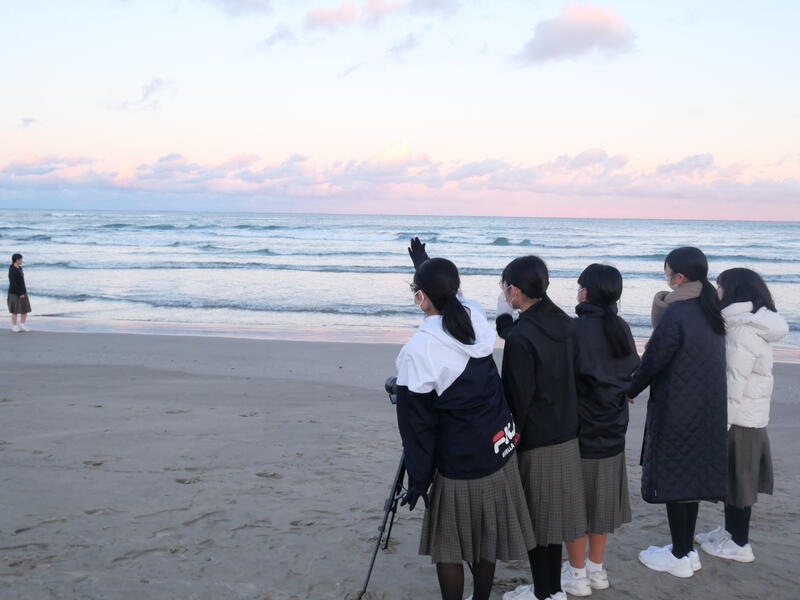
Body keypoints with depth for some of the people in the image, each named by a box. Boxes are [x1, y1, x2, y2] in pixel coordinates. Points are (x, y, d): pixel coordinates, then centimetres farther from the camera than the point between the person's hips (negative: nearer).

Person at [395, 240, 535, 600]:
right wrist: (427, 265, 37)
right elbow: (453, 300, 24)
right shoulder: (476, 319, -2)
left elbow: (417, 423, -13)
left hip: (458, 465, -6)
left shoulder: (418, 351, -18)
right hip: (499, 450, 6)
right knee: (485, 541, 18)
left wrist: (418, 478, -4)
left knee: (448, 548, 10)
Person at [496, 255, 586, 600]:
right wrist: (505, 321, 16)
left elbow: (519, 396, -19)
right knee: (551, 515, 18)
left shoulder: (520, 336, -22)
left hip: (534, 442, -8)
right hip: (565, 436, 8)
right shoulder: (563, 323, 2)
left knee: (532, 521, 7)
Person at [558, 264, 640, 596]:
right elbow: (632, 373, 10)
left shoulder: (575, 329, -18)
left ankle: (577, 573, 16)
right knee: (600, 500, 17)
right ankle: (596, 568, 28)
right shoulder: (622, 329, 0)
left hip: (579, 430, -6)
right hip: (612, 430, 6)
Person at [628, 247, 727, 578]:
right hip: (707, 411, 8)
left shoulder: (675, 313, -19)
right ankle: (688, 549, 26)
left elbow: (654, 359, -16)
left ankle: (679, 557, 12)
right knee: (692, 476, 16)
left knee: (672, 479, 3)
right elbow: (707, 360, 11)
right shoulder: (711, 311, 7)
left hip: (675, 410, -8)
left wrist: (630, 390, -1)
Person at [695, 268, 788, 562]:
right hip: (749, 416, 9)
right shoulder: (752, 325, 11)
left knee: (738, 479, 2)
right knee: (733, 478, 19)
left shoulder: (743, 331, -20)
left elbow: (734, 382, -22)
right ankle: (730, 530, 31)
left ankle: (740, 544, 13)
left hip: (738, 418, -9)